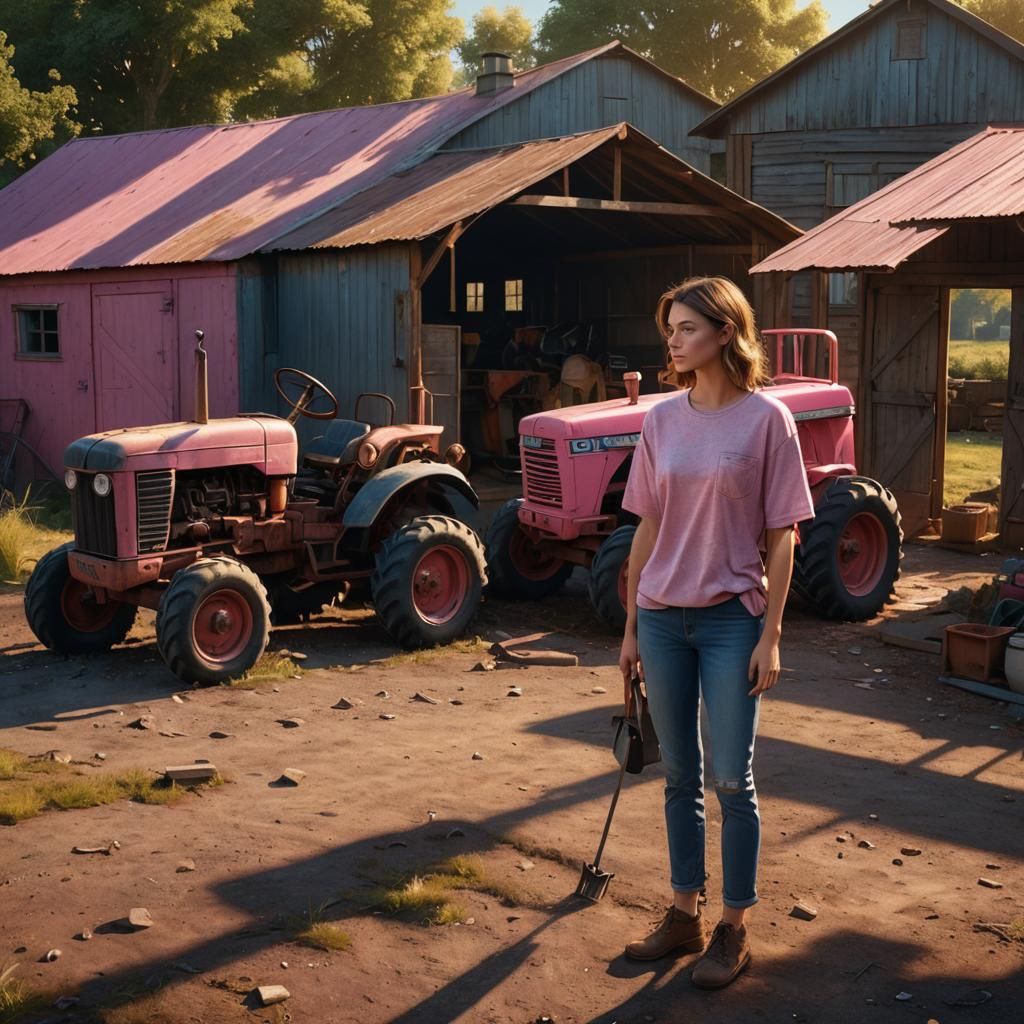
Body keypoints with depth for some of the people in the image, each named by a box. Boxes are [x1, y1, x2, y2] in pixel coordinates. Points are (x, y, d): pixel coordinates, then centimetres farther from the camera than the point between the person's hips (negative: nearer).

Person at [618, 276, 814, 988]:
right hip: (663, 617, 4)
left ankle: (734, 930, 17)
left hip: (732, 620, -4)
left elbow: (781, 537, -7)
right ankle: (685, 915, 26)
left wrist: (770, 637, -10)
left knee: (732, 780, 2)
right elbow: (647, 528, 9)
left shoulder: (767, 419, -7)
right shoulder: (662, 420, 5)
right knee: (680, 776, 13)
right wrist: (632, 627, 9)